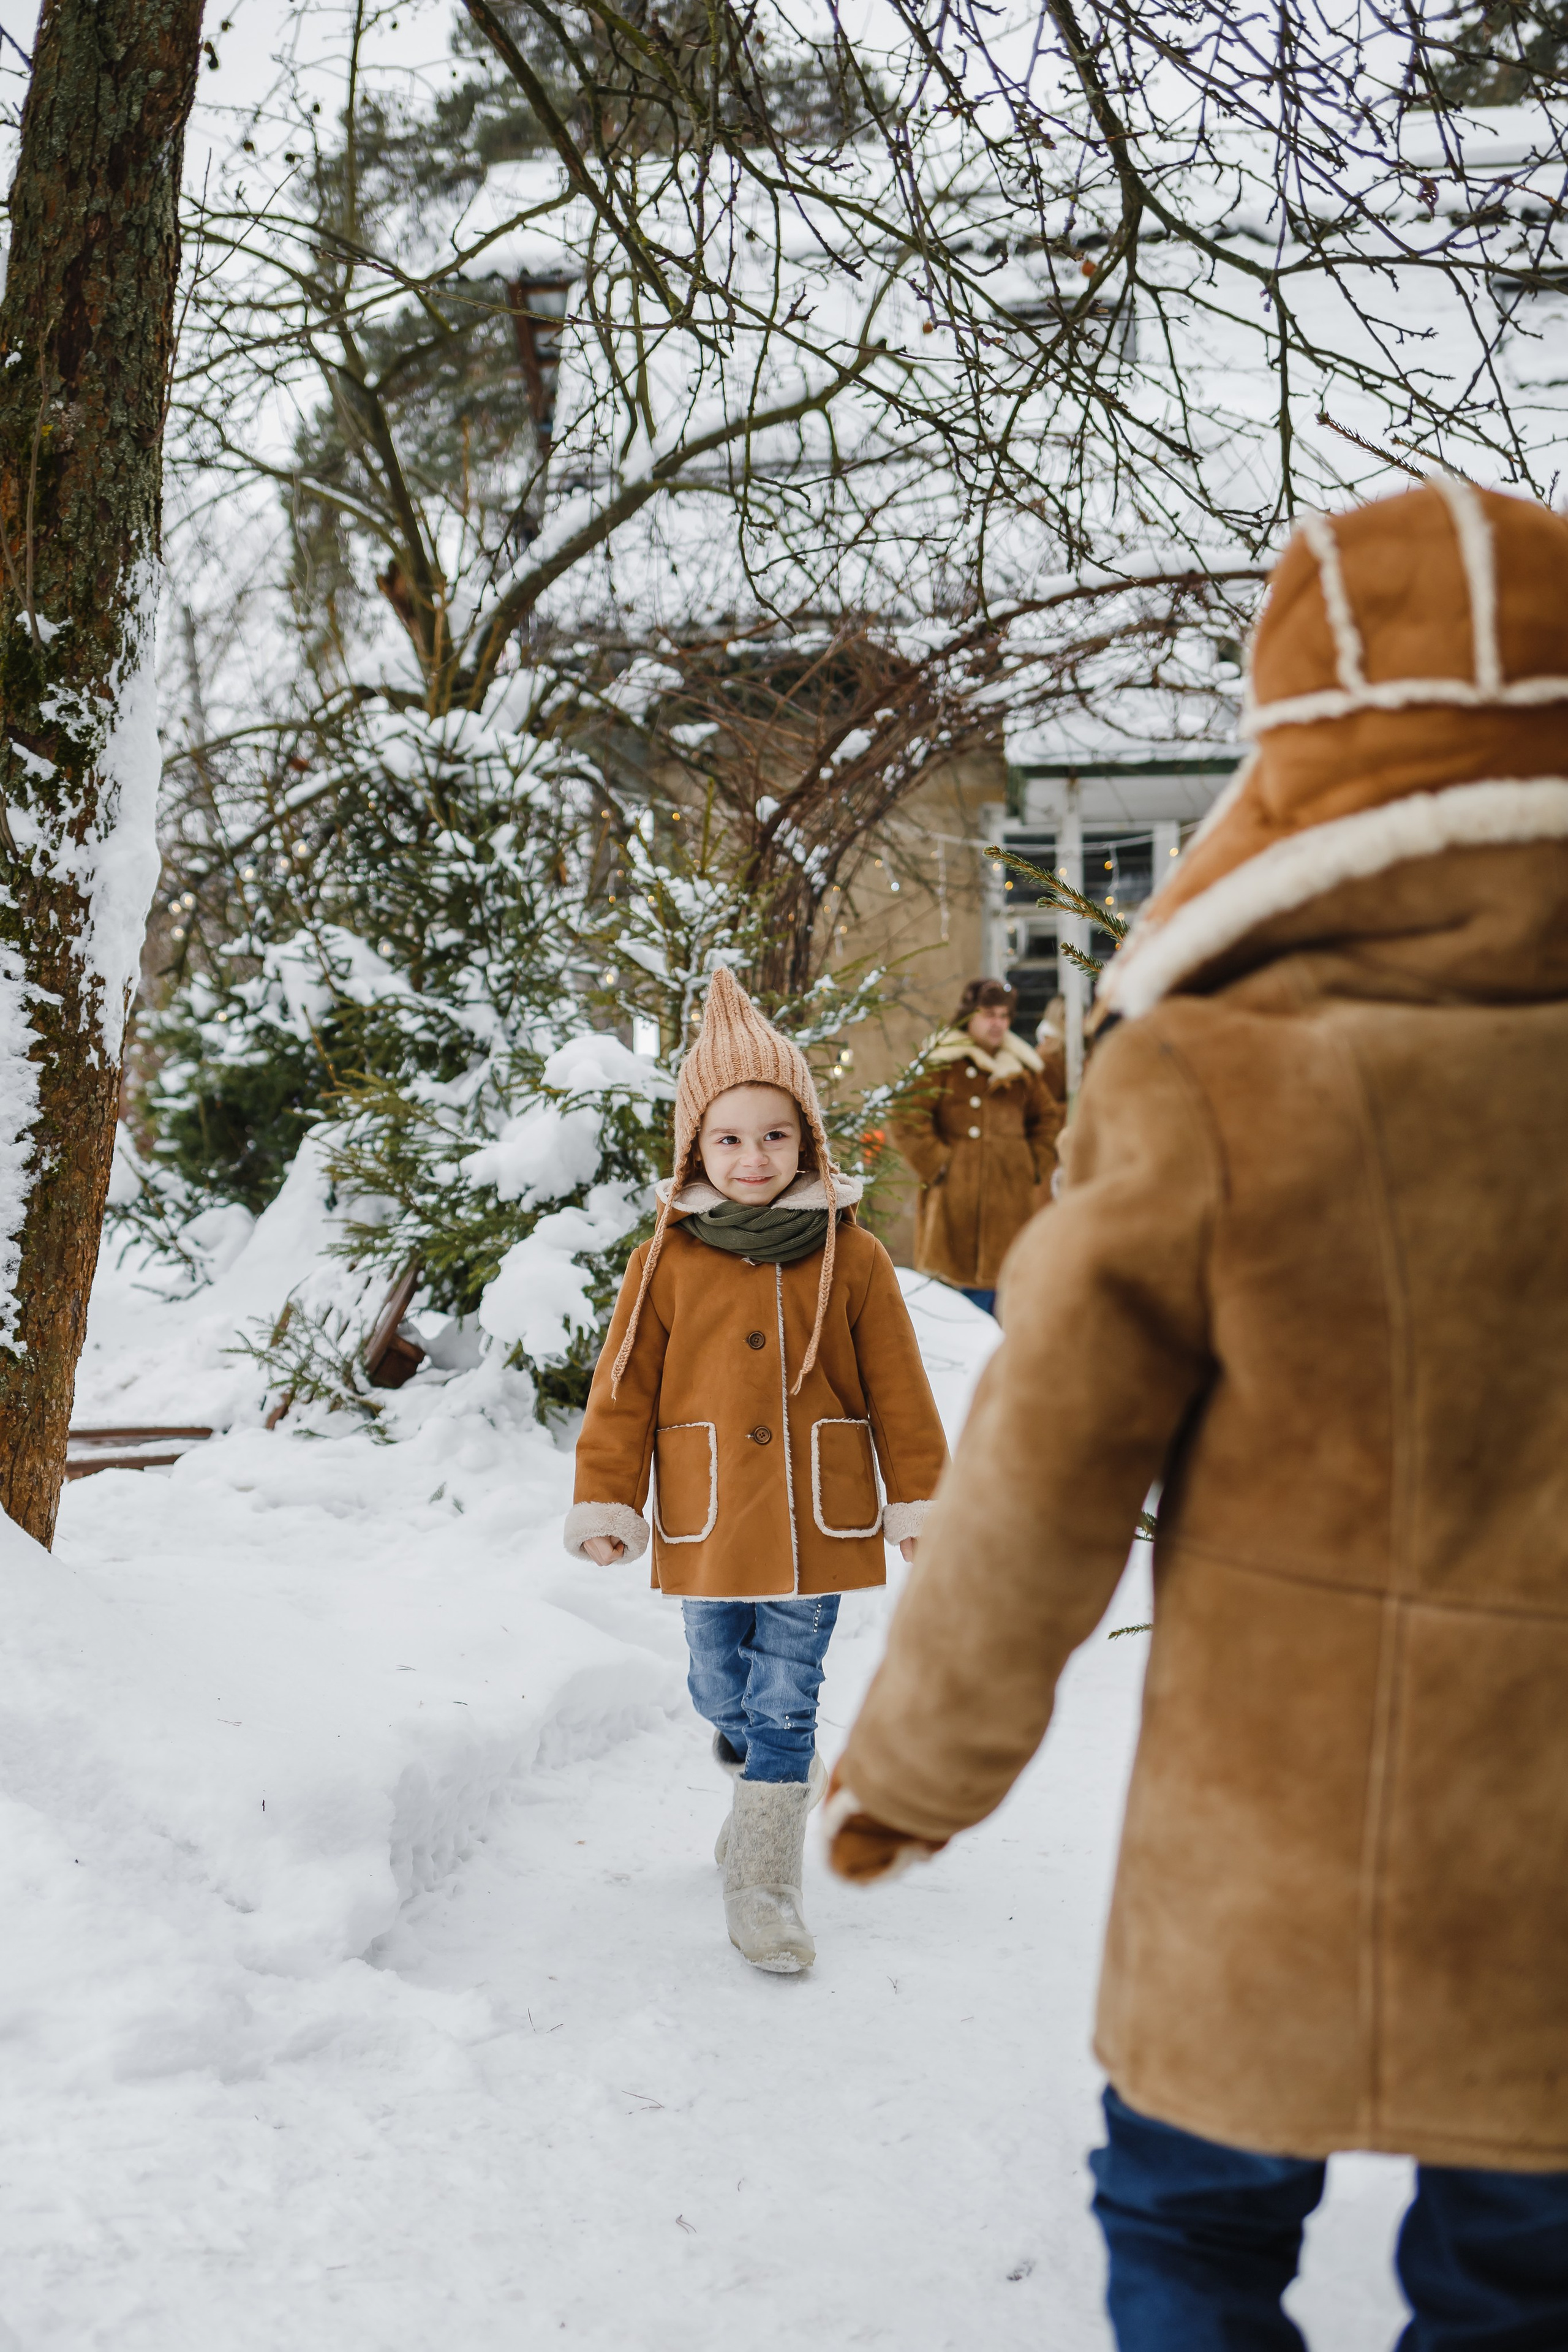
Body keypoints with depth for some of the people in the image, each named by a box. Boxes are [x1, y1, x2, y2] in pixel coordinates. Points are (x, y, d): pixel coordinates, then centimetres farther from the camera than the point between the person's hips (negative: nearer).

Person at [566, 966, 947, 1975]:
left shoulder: (852, 1258, -2)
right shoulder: (669, 1259, -2)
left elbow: (899, 1391, 3)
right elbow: (625, 1388, 2)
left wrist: (919, 1502, 4)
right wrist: (607, 1502, -1)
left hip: (816, 1521, -1)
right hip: (708, 1521, 1)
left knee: (784, 1703, 1)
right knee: (722, 1692, 14)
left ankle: (764, 1881, 14)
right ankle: (776, 1775, 46)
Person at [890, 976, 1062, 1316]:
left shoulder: (1021, 1068, 14)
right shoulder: (942, 1063, -2)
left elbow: (1049, 1117, 24)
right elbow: (906, 1121, -6)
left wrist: (1037, 1167, 12)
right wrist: (937, 1166, -9)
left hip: (1010, 1196, 4)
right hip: (955, 1199, -4)